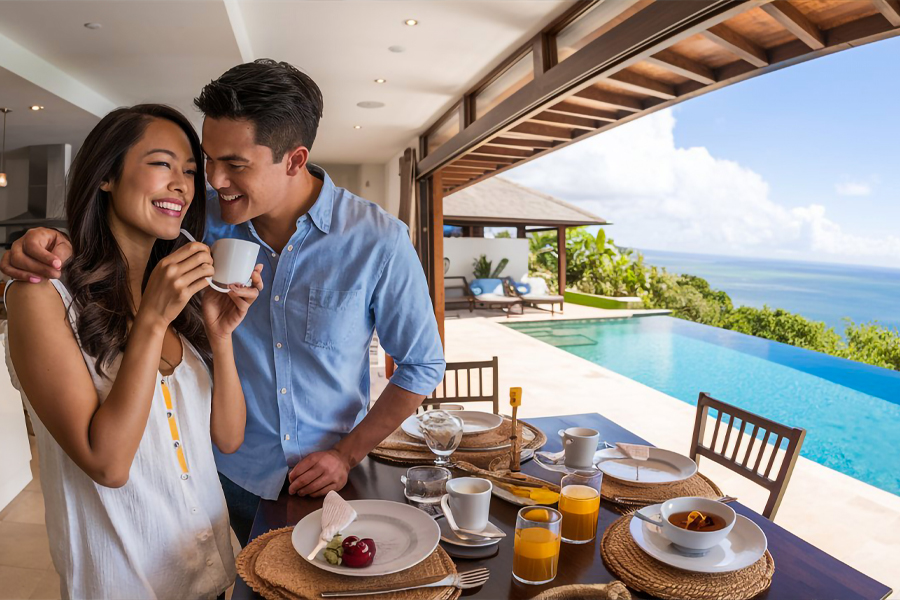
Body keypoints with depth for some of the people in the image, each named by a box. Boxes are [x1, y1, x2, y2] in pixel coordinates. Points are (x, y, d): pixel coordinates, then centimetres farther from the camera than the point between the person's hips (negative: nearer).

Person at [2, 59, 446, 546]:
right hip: (236, 473, 2)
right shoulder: (210, 223, -13)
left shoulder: (378, 241, -20)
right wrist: (60, 246, -20)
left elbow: (423, 364, -10)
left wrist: (349, 453, -10)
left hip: (331, 478, -1)